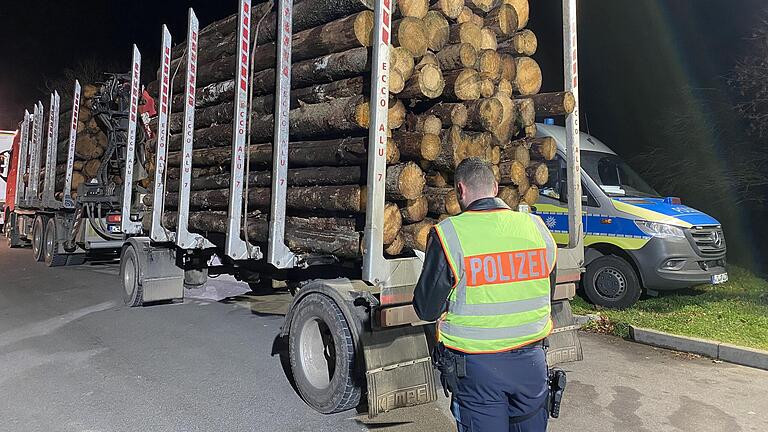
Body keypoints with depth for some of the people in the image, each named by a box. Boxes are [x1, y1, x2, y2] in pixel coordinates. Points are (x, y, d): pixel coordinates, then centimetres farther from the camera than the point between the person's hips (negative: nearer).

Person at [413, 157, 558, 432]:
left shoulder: (448, 234, -16)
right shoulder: (537, 227, -2)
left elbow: (427, 310, -9)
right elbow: (546, 294, 11)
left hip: (476, 366, -4)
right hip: (531, 360, 4)